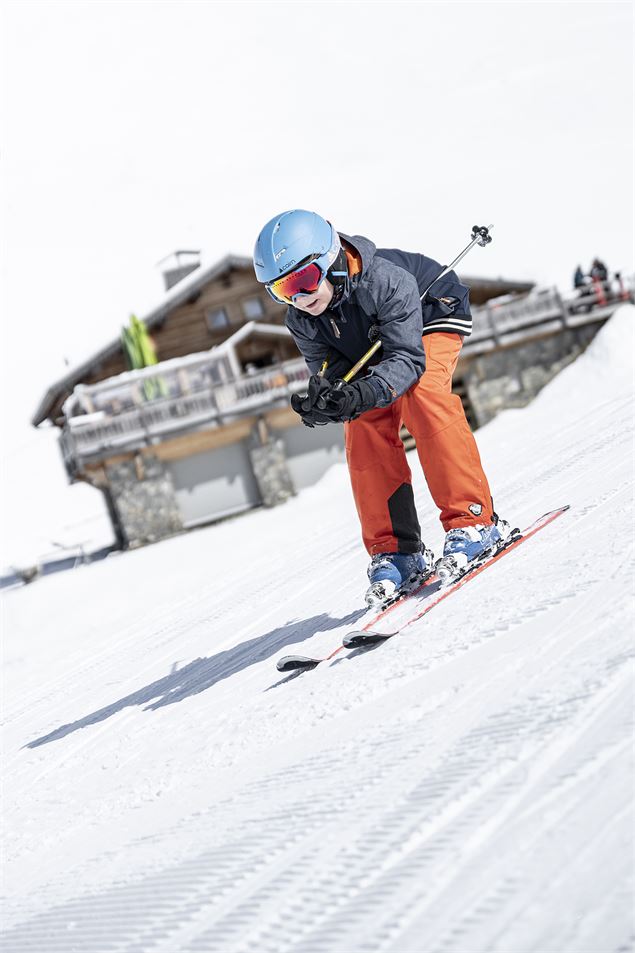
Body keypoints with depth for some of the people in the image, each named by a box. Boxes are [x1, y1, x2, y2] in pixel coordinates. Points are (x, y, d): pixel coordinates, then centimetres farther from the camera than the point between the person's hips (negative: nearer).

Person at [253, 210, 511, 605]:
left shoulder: (387, 281, -39)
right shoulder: (301, 321, -22)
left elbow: (407, 358, -42)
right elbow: (326, 368, -18)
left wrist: (363, 393, -60)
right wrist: (322, 399, -43)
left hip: (431, 319, -5)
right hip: (371, 347, 5)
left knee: (420, 391, -32)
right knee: (364, 428, -16)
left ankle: (474, 520, -33)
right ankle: (395, 549, -10)